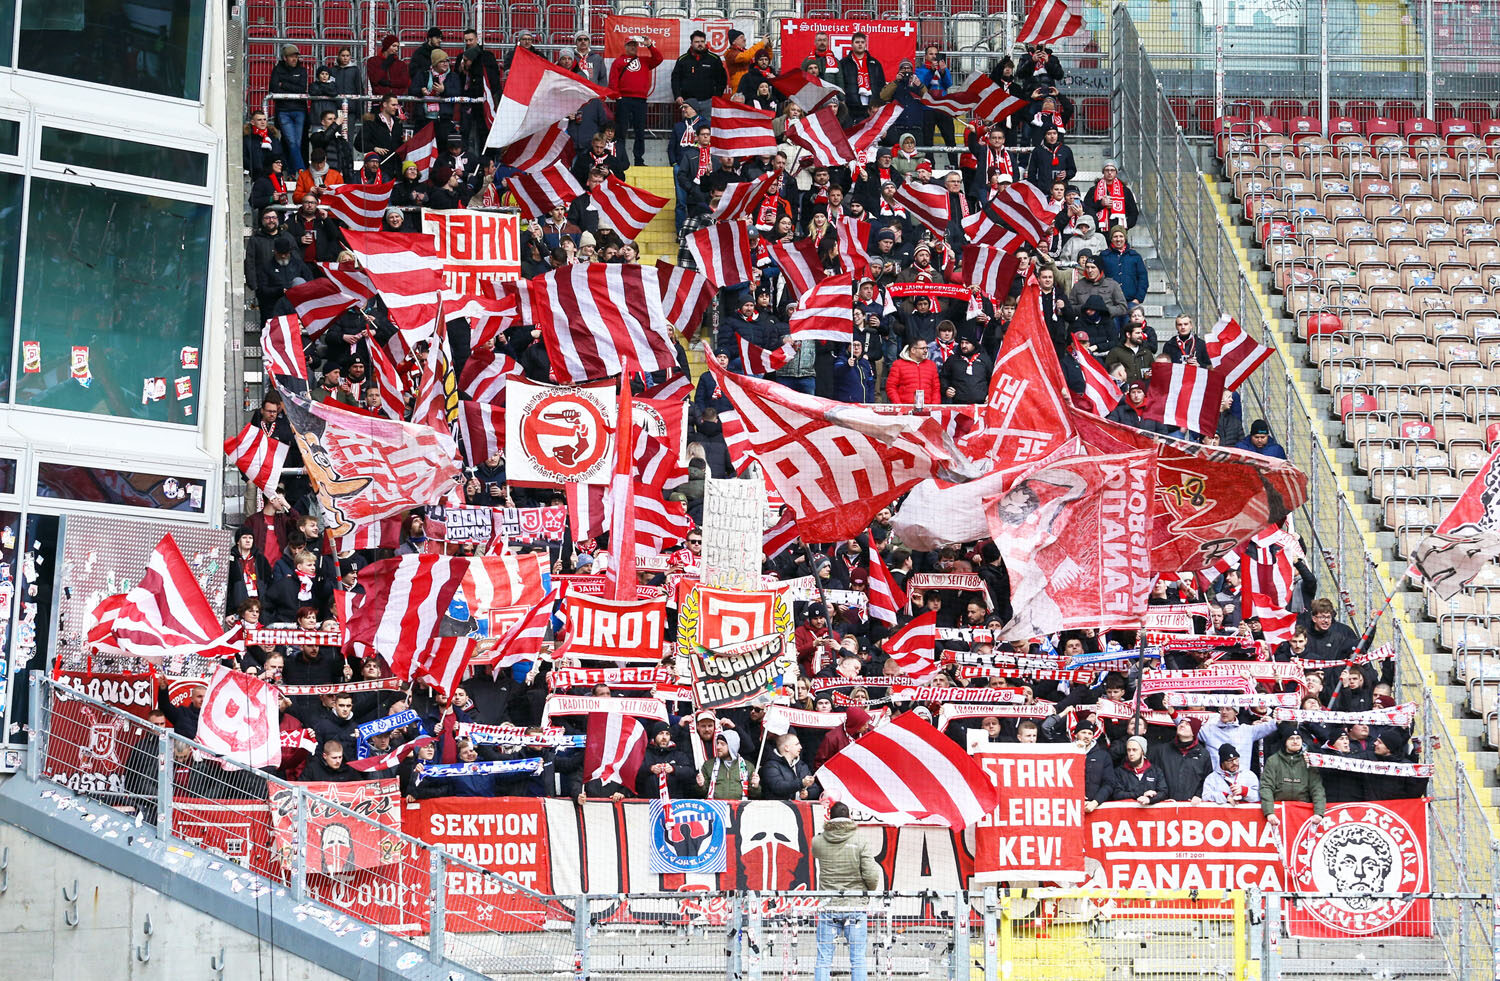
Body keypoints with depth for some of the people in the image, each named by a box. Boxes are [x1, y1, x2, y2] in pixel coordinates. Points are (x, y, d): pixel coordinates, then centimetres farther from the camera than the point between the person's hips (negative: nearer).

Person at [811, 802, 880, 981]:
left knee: (823, 959, 5)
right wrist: (870, 892, 12)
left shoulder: (818, 842, 0)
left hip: (828, 908, 1)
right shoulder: (860, 843, -5)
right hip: (856, 907, -1)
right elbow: (871, 875, -10)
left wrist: (827, 823, 32)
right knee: (857, 959, 3)